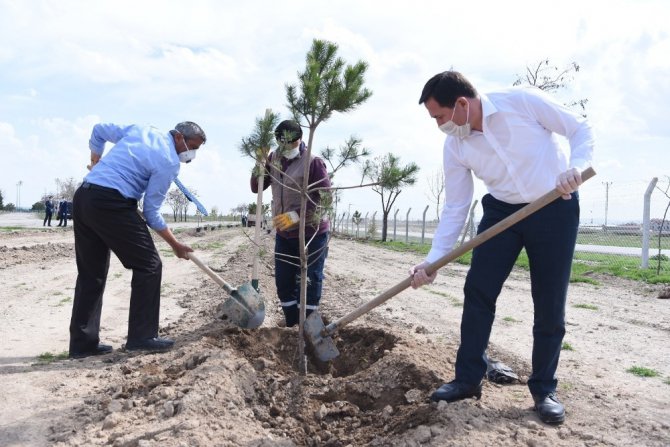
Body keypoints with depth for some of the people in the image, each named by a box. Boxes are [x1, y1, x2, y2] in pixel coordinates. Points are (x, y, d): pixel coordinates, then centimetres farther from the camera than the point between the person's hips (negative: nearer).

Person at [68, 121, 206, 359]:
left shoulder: (140, 130, 17)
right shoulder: (169, 162, -4)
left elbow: (99, 130, 28)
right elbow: (151, 212, -3)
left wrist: (96, 164, 40)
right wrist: (175, 245, 7)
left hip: (82, 197, 9)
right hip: (111, 203, -9)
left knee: (91, 272, 13)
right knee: (148, 265, 2)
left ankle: (83, 342, 15)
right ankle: (142, 336, 2)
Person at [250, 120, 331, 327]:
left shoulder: (313, 162, -13)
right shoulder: (274, 159, 6)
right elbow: (256, 188, 7)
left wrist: (298, 214, -28)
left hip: (311, 233, -6)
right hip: (284, 233, 7)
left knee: (309, 282, -2)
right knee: (283, 281, 10)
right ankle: (291, 327, 22)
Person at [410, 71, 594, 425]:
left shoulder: (522, 101, -19)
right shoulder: (455, 146, -6)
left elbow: (580, 129, -11)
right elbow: (455, 208, -3)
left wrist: (576, 167, -31)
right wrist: (432, 260, -9)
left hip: (555, 209, -3)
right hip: (502, 210, 4)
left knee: (550, 303, -1)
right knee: (477, 290, -5)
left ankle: (544, 389, 14)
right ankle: (467, 379, 8)